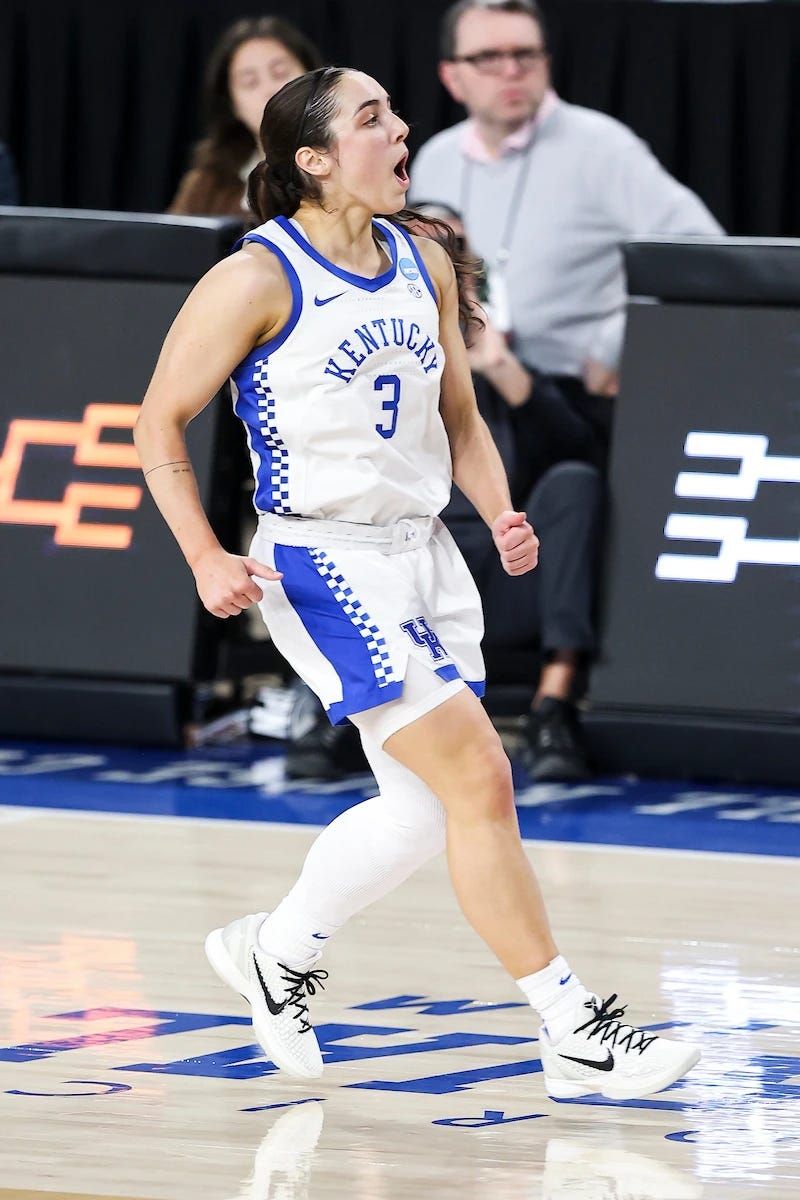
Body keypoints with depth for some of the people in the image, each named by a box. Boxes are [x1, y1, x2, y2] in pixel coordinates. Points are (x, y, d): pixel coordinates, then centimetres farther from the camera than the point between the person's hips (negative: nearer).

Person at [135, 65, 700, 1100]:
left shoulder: (425, 266, 8)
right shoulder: (257, 280, -12)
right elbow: (159, 426, -5)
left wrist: (500, 516, 0)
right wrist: (207, 561, -14)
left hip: (423, 552, 8)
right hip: (321, 563, -8)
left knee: (423, 807, 11)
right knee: (479, 778, -14)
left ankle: (274, 949, 34)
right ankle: (573, 1035, -9)